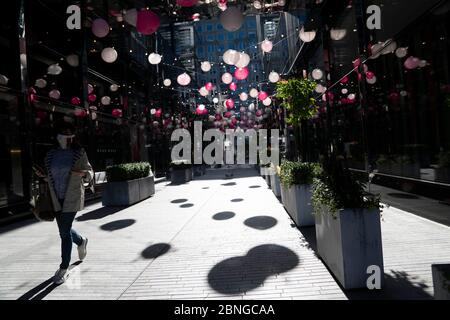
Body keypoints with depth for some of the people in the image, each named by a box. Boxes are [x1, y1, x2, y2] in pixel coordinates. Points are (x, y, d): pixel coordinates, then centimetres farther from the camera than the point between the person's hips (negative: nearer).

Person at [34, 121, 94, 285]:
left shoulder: (79, 153, -6)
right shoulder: (51, 154, 5)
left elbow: (90, 173, -3)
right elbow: (50, 176, 15)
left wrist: (83, 173, -24)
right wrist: (43, 175, -5)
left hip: (72, 197, -4)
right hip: (56, 198, 5)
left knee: (65, 231, -3)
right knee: (64, 230, 15)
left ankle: (64, 268, 13)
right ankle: (81, 241, 47)